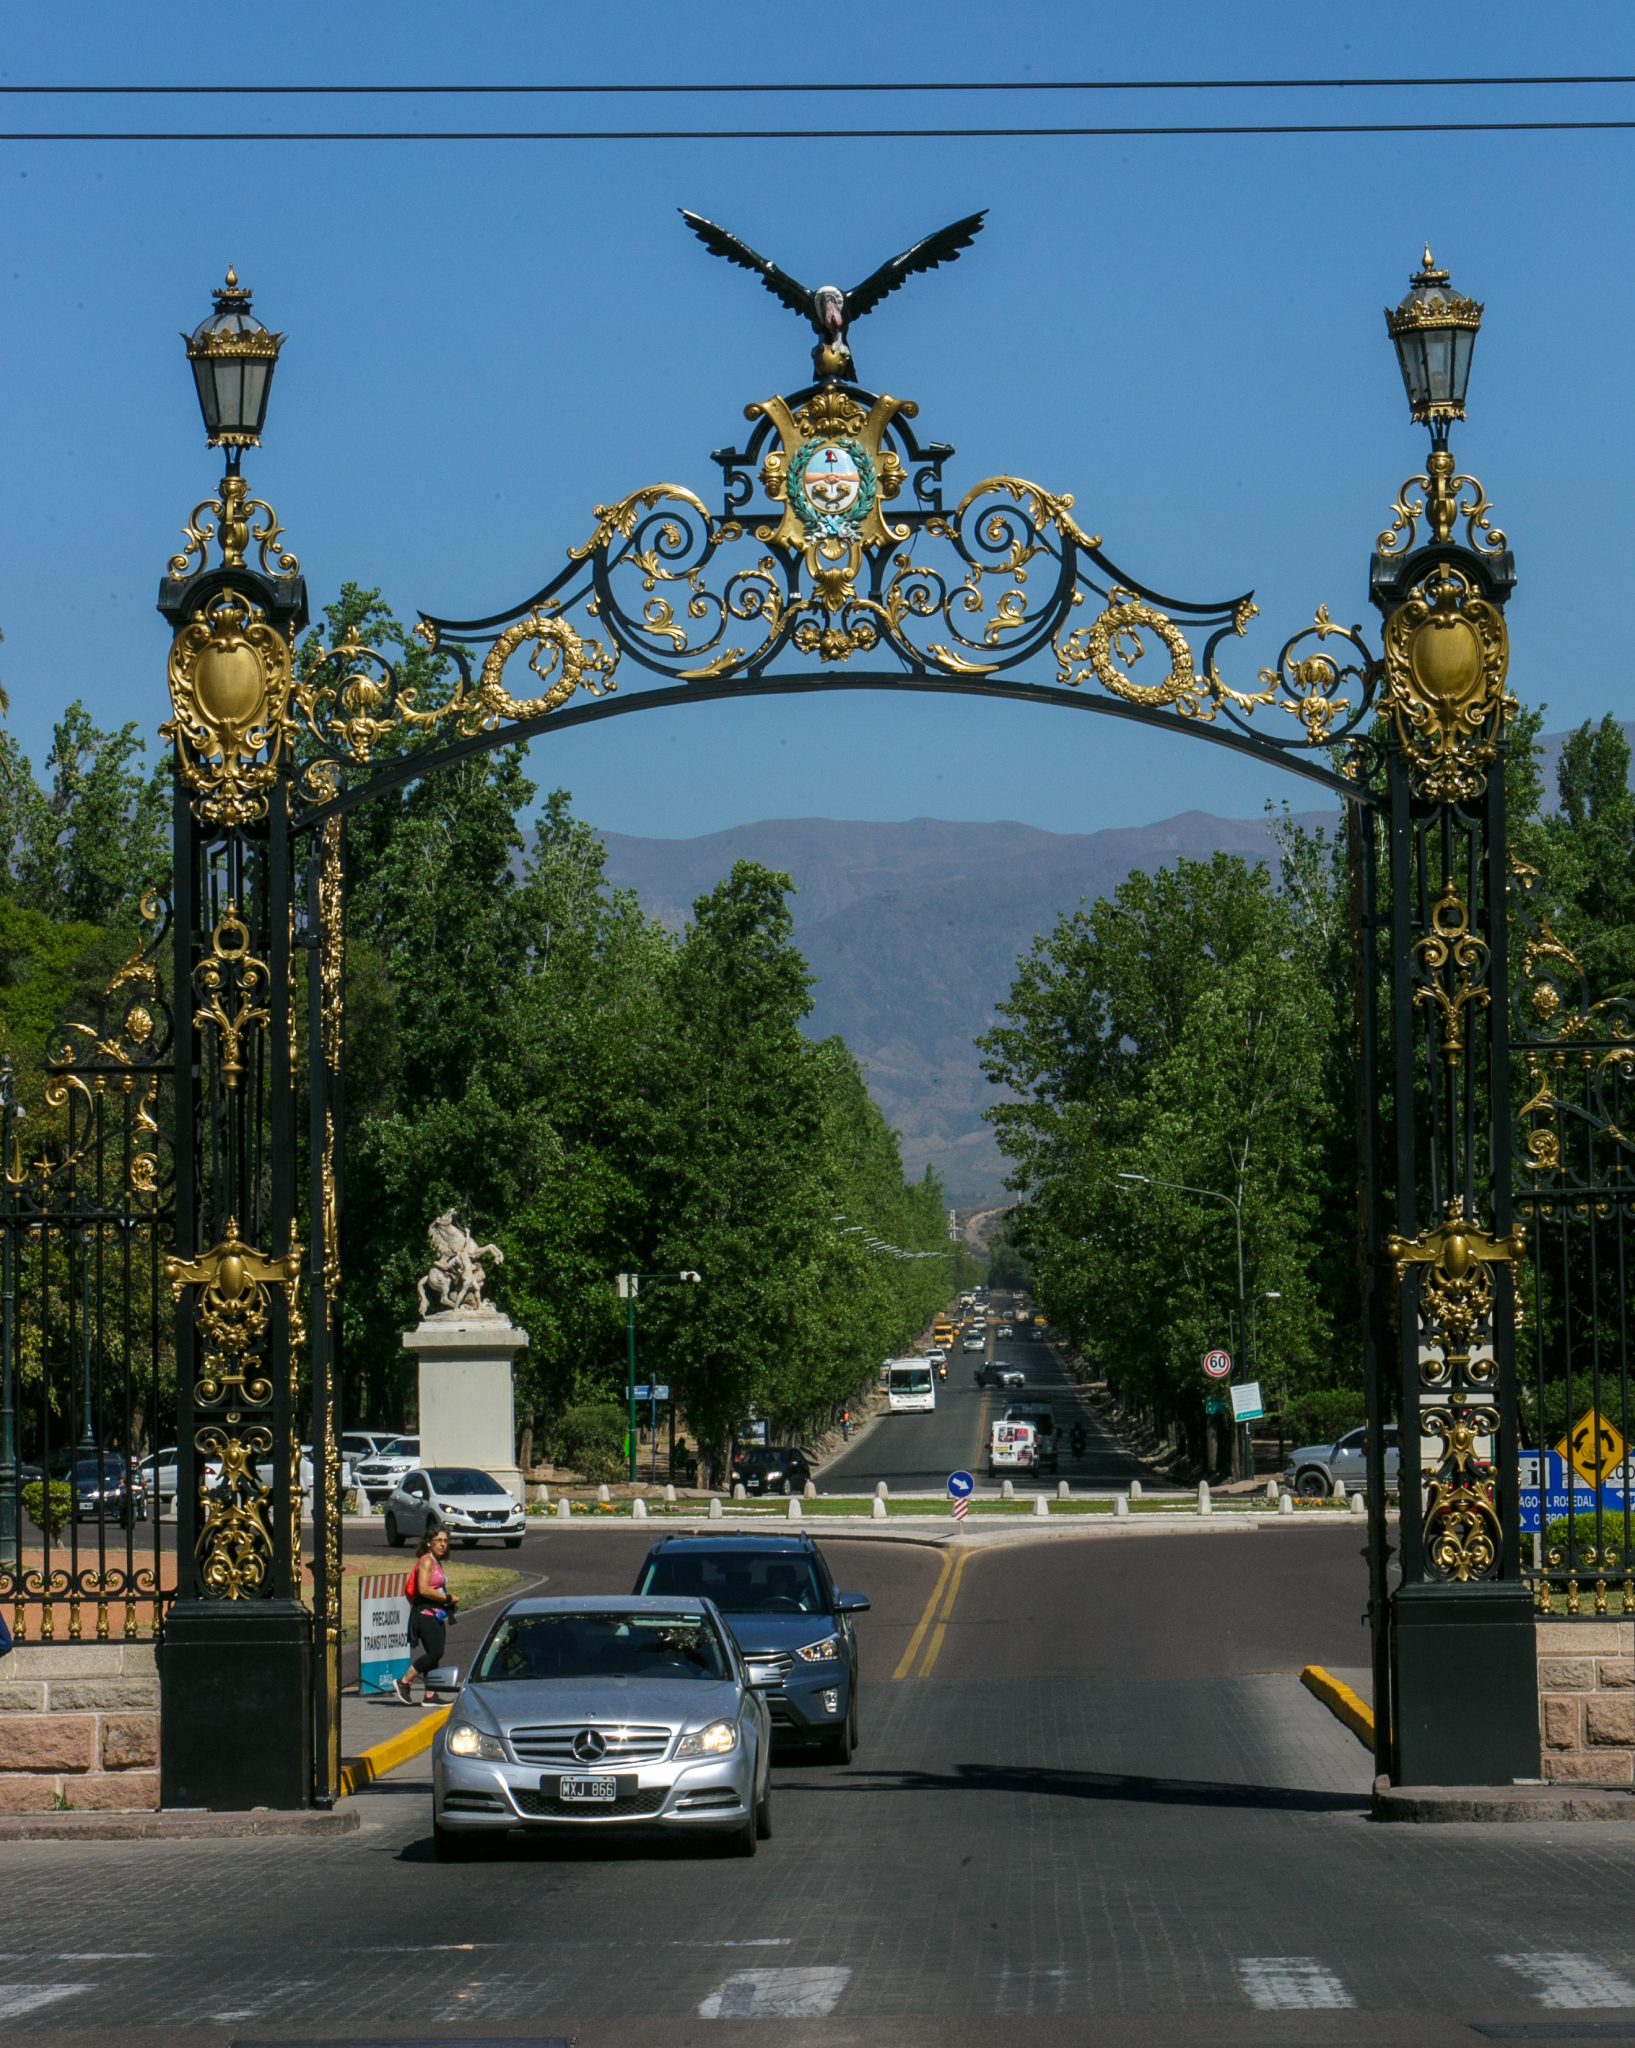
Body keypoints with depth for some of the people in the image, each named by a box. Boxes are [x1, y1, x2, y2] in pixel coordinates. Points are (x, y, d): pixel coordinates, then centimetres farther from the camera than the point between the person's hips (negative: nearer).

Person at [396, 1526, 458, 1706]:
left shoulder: (437, 1563, 19)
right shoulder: (426, 1561, -10)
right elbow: (423, 1589, -21)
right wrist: (447, 1598, -14)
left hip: (437, 1615, 9)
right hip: (425, 1613, -9)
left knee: (435, 1654, 5)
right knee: (435, 1653, -16)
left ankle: (431, 1695, 6)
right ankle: (404, 1682, -8)